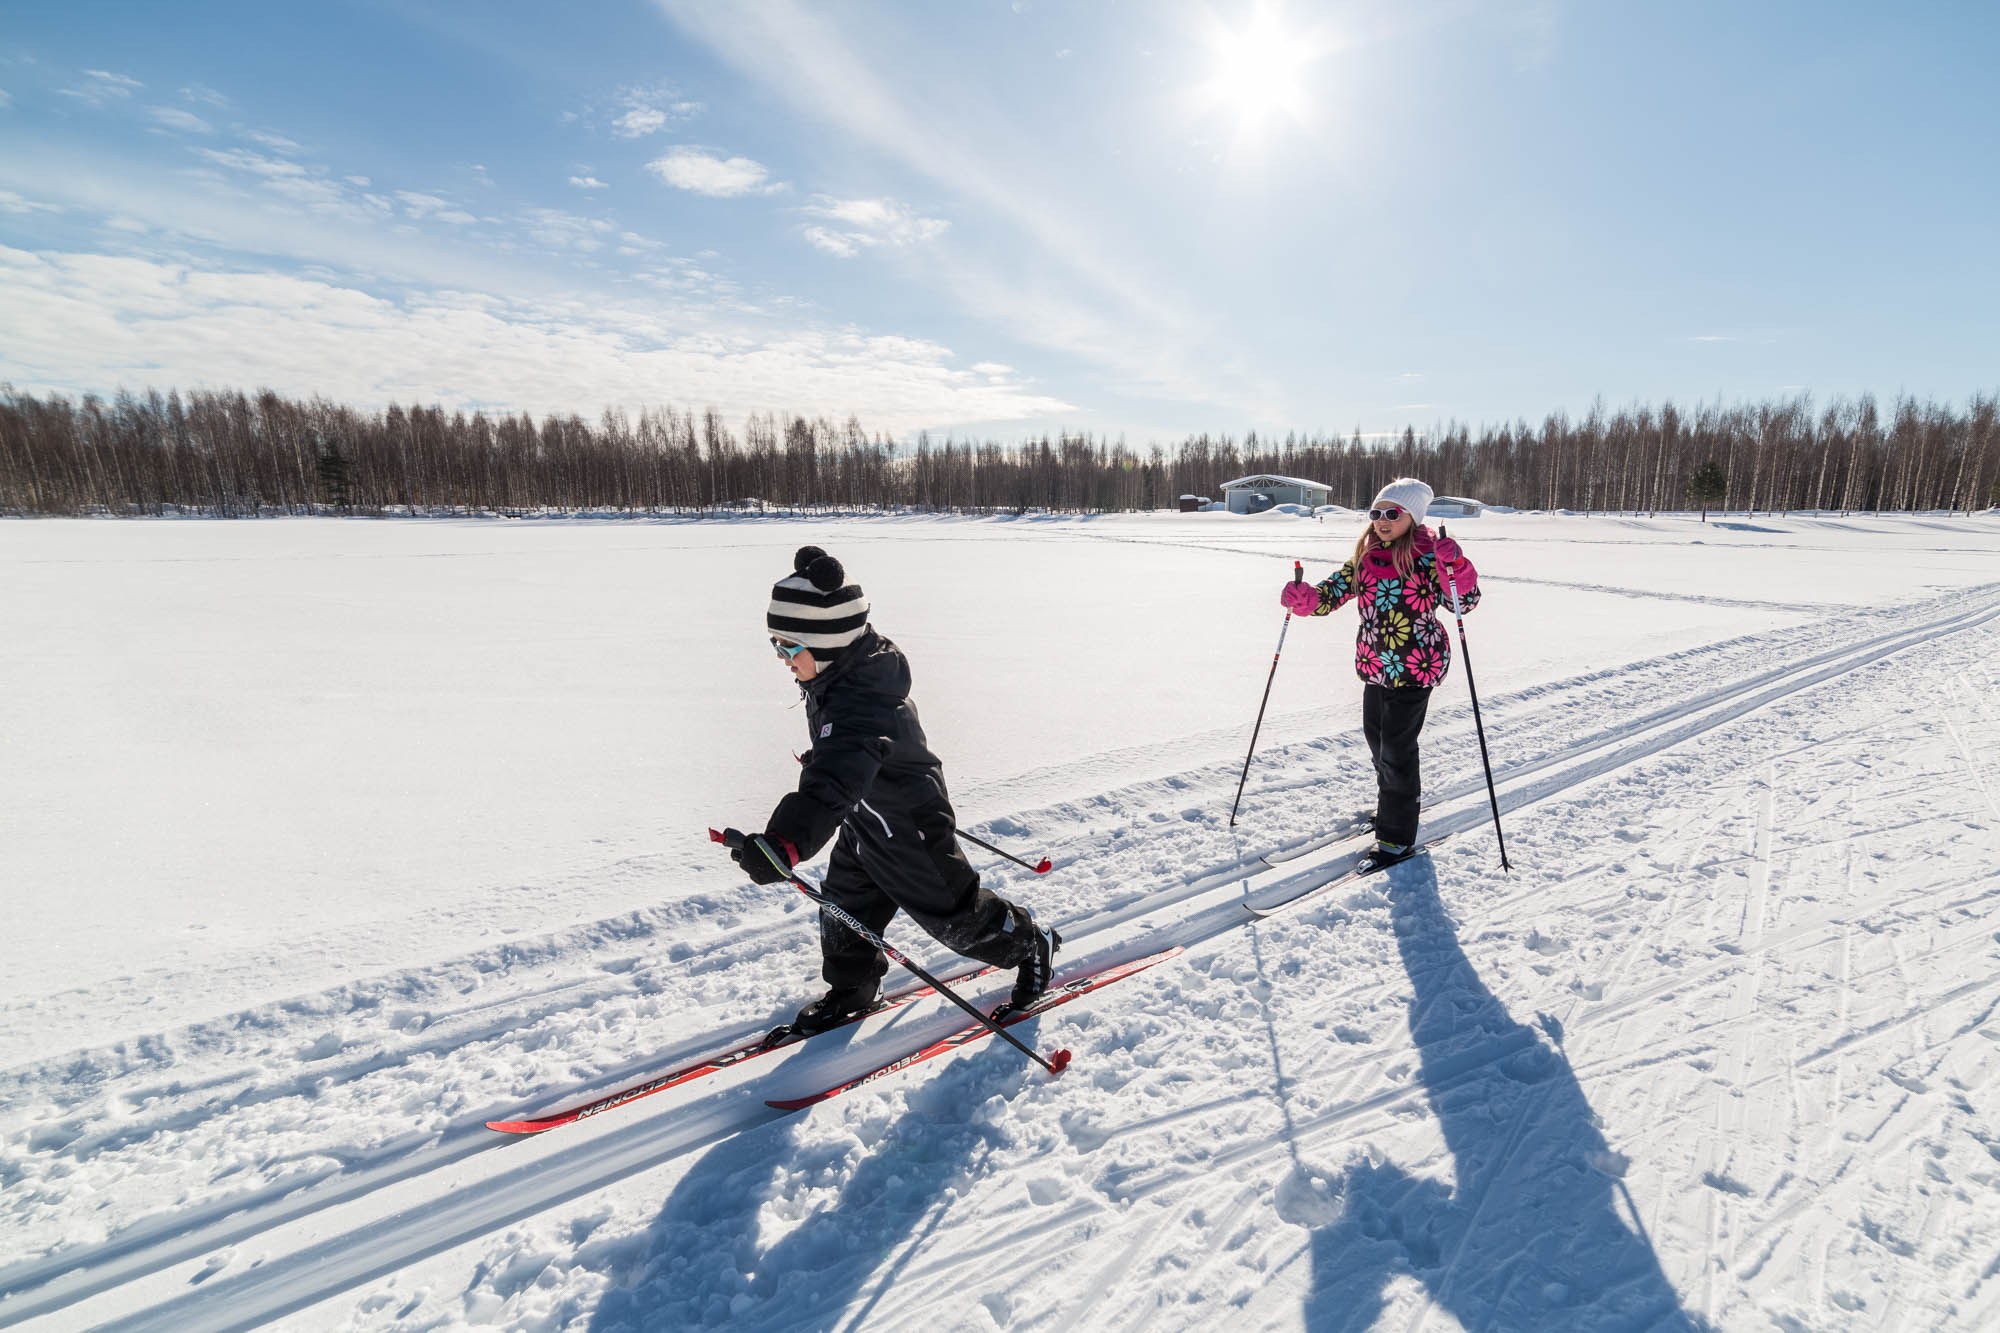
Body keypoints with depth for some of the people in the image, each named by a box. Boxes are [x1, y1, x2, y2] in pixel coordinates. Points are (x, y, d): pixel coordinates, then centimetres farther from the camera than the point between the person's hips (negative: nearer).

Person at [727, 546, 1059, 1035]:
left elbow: (832, 784, -52)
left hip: (909, 832, -9)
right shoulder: (845, 674, -6)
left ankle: (1032, 946, 34)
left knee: (953, 913, 10)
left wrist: (785, 843, -64)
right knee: (844, 908, 19)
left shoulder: (857, 701, -38)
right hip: (865, 823, 9)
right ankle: (850, 988, 41)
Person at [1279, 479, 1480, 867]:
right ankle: (1398, 799, 47)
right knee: (1376, 736, 21)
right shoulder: (1365, 556, 5)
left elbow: (1464, 601, -16)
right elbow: (1332, 593, 4)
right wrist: (1303, 599, -17)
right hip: (1375, 666, 7)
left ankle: (1398, 837, 9)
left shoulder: (1426, 556, -12)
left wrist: (1455, 567, -34)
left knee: (1396, 748, -3)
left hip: (1415, 668, -7)